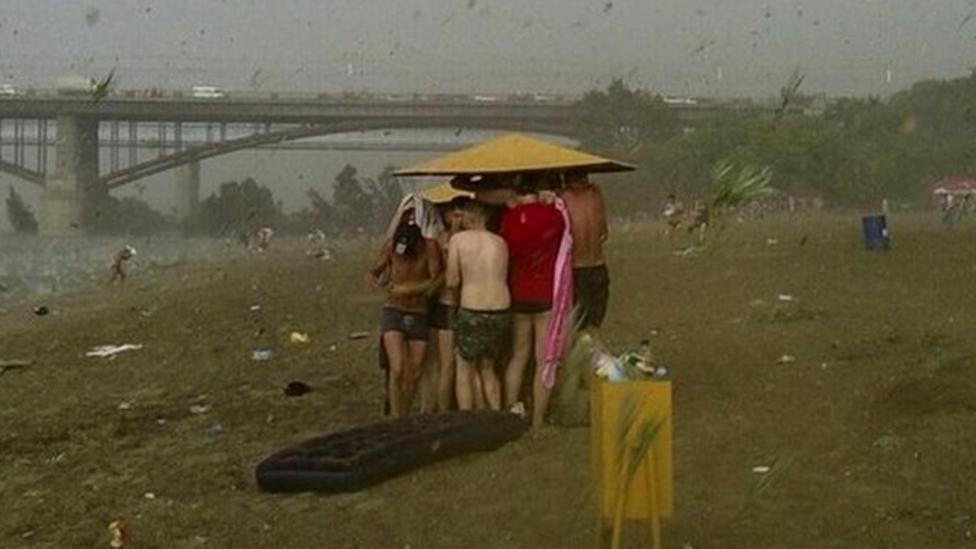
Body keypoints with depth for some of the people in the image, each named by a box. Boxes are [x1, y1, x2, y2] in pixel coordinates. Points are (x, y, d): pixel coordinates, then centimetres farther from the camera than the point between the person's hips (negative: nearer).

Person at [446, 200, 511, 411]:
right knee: (487, 369, 22)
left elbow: (452, 282, -2)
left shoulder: (458, 239, -1)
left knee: (465, 371, 12)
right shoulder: (501, 243, 10)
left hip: (472, 313, -4)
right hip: (502, 312, 4)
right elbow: (503, 277, 10)